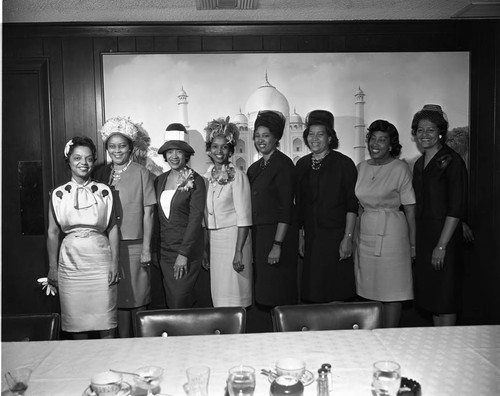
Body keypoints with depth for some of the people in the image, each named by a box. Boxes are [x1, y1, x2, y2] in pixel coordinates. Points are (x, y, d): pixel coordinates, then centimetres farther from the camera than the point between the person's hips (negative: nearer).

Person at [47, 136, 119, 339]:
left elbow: (113, 229, 3)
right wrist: (52, 267, 6)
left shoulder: (104, 191, 2)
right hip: (70, 262, 1)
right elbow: (52, 233, 7)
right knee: (76, 320, 7)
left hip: (100, 262, -1)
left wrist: (114, 263, -2)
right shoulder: (58, 194, 4)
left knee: (106, 320, 2)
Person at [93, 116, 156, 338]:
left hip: (134, 245, -3)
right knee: (118, 298, 9)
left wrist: (146, 248, -6)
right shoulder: (101, 174, 8)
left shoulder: (141, 174, -2)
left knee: (137, 299, 4)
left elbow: (148, 212, -3)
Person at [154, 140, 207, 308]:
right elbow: (157, 217, 12)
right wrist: (154, 250, 6)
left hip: (187, 248, -5)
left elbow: (195, 219, -12)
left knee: (181, 300, -4)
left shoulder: (195, 181, -8)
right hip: (164, 248, 5)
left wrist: (183, 253, -16)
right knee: (170, 300, 10)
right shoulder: (160, 180, 9)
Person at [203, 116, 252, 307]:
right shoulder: (207, 176, 9)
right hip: (212, 240, 6)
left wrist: (238, 251, -19)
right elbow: (206, 215, 12)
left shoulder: (237, 175, -9)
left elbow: (244, 218, -13)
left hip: (233, 238, -6)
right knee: (218, 295, 11)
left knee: (232, 296, 0)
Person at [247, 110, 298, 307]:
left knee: (278, 295, -1)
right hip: (258, 233, 7)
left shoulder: (283, 164, -8)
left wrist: (277, 245, -19)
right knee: (263, 297, 11)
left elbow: (286, 208, -14)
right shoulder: (254, 168, 14)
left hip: (279, 233, -7)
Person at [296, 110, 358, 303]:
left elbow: (352, 205, -7)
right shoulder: (302, 164, 10)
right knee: (311, 296, 5)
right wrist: (300, 235, 10)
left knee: (337, 297, -1)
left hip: (335, 237, -4)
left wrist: (348, 237, -13)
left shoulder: (344, 163, -3)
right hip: (310, 238, 4)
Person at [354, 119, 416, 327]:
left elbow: (410, 210, -6)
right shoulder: (361, 167, 10)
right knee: (368, 291, 10)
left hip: (390, 234, -5)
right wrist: (354, 235, 13)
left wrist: (413, 243, -8)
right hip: (364, 234, 5)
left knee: (392, 291, 1)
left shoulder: (400, 168, -5)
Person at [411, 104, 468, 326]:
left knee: (445, 297, 1)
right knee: (430, 295, 14)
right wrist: (413, 241, 9)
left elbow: (456, 208, -15)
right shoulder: (419, 164, 12)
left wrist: (441, 245, -18)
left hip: (444, 235, -7)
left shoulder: (451, 161, -10)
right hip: (423, 237, 7)